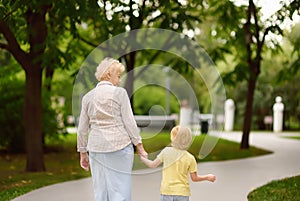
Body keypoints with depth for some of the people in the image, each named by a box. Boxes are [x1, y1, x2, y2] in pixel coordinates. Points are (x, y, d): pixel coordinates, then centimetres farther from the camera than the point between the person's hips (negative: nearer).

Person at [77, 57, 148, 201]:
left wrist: (83, 153, 17)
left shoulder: (88, 97, 8)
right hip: (120, 145, -4)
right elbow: (129, 122, -5)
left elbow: (82, 129, 9)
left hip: (97, 147, 4)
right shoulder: (119, 93, -3)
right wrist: (140, 147, 1)